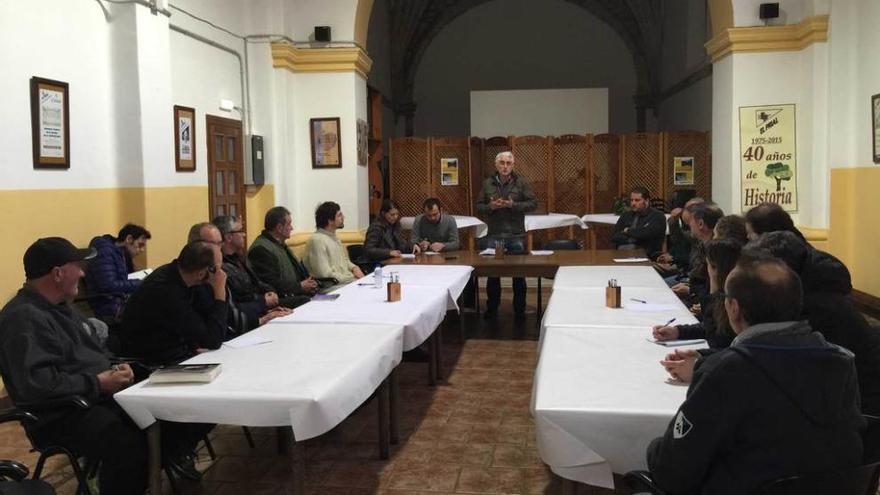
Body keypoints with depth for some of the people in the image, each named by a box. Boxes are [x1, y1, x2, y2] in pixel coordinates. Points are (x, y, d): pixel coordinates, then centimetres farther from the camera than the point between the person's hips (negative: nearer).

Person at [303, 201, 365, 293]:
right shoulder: (317, 240, -14)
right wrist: (352, 277, -14)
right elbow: (325, 274, -18)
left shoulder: (333, 237, 17)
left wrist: (354, 268, 5)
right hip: (331, 287, -10)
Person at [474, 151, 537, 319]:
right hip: (494, 235, 1)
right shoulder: (487, 184, 6)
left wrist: (513, 205, -16)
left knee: (519, 274, 7)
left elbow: (533, 203, -3)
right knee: (492, 273, 8)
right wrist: (490, 206, -13)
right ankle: (492, 309, 21)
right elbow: (478, 206, 8)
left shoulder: (521, 182, 1)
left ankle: (520, 310, 19)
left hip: (516, 235, -1)